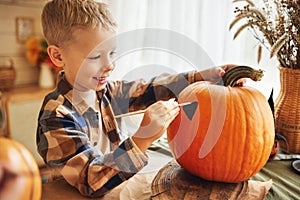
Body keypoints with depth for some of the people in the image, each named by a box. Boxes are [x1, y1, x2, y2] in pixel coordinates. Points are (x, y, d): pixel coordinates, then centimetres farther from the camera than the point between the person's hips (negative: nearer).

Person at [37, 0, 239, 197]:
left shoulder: (104, 90, -4)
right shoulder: (57, 117, -21)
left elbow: (148, 90, 2)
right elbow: (92, 183, -25)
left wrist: (204, 76, -6)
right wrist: (142, 138, -37)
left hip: (116, 185, 5)